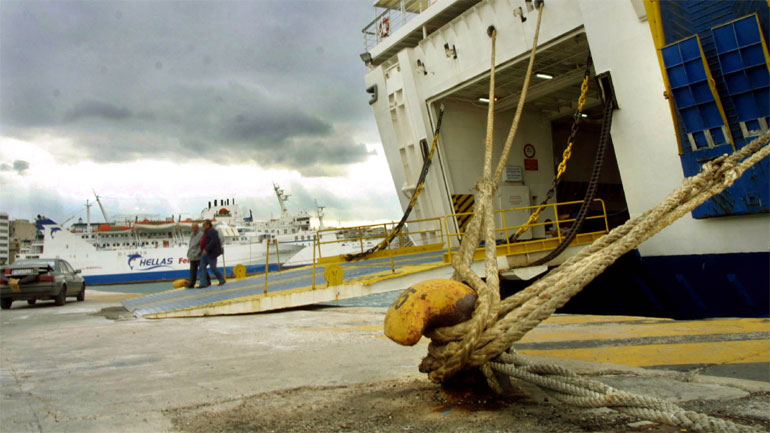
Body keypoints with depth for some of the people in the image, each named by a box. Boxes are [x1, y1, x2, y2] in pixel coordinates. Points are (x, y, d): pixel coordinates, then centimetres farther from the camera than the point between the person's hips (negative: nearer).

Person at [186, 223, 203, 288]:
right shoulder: (192, 235, 17)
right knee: (193, 271, 4)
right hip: (192, 257, 7)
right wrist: (189, 253, 15)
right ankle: (191, 284, 3)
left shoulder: (201, 234, -9)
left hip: (199, 256, -7)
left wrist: (197, 253, -16)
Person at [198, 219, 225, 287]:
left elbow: (213, 241, -25)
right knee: (202, 267, 1)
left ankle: (222, 280, 17)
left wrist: (206, 249, -28)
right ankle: (204, 283, 2)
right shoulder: (206, 232, 16)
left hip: (211, 253, -9)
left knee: (213, 268, -2)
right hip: (204, 253, 9)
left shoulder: (213, 232, -14)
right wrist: (202, 251, 16)